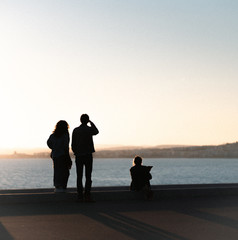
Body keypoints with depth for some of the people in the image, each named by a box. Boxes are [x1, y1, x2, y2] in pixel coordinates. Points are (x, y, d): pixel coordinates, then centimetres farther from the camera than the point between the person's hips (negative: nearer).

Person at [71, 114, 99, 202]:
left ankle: (80, 196, 1)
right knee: (88, 176, -1)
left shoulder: (75, 130, 2)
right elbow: (96, 131, 18)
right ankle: (87, 195, -9)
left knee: (79, 177, 4)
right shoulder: (89, 129, -6)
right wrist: (92, 123, 29)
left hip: (78, 156, 3)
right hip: (88, 155, -2)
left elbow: (73, 145, 4)